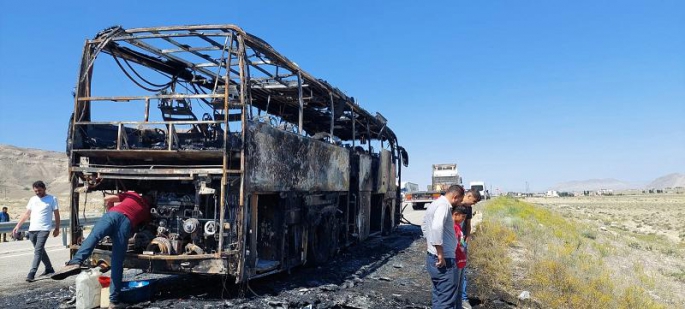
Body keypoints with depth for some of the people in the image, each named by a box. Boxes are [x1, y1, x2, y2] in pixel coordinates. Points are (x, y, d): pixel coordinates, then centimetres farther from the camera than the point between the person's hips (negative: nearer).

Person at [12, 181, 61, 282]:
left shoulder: (52, 199, 0)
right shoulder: (32, 199, 13)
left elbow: (56, 215, 2)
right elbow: (26, 214, 15)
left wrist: (57, 228, -2)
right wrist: (18, 226, 7)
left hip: (44, 229, -6)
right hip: (32, 229, 6)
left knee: (38, 251, -14)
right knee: (40, 250, 14)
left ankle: (31, 274, -18)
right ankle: (49, 269, 26)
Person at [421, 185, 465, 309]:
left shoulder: (435, 203, 14)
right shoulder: (444, 205, -17)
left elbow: (425, 225, 28)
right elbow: (437, 228, -33)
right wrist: (440, 255, -27)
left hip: (431, 257, 10)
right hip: (444, 261, -10)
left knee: (438, 297, 19)